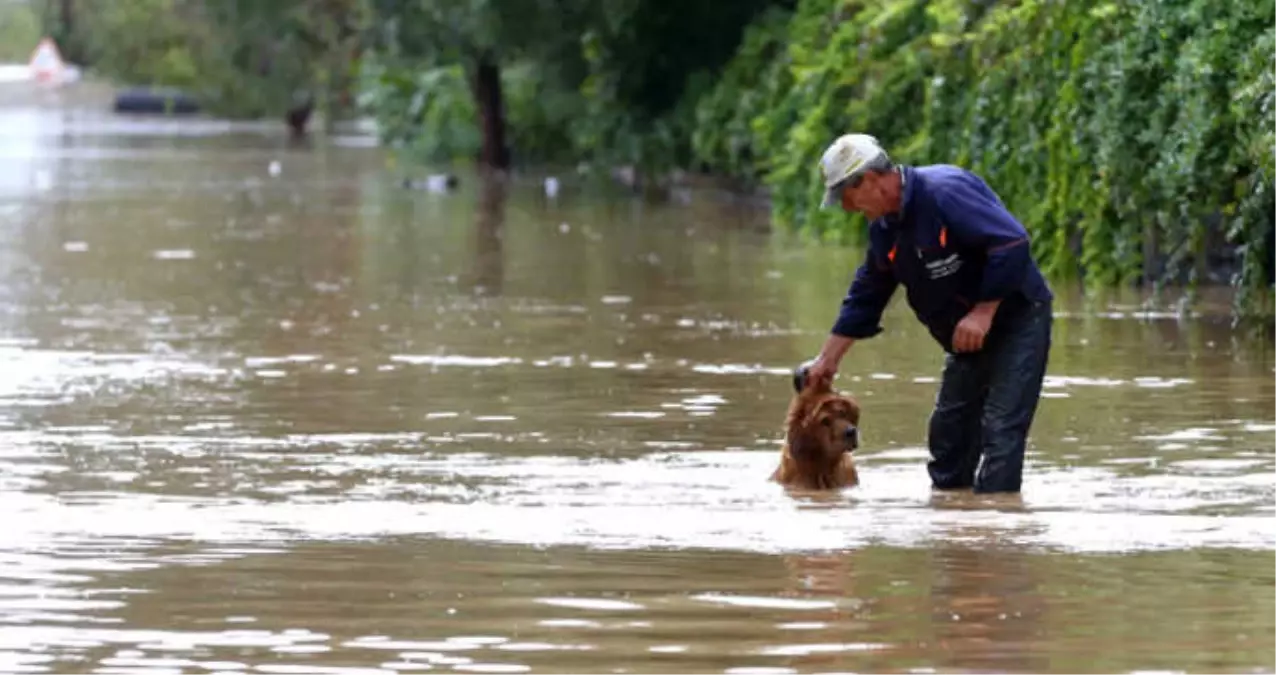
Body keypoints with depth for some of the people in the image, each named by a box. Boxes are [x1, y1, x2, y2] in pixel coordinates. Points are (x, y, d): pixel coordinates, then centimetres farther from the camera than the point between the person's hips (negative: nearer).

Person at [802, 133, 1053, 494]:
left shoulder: (944, 191, -23)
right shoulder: (885, 228, 6)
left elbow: (1012, 244, -28)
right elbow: (863, 300, 16)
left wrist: (983, 312, -25)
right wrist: (827, 360, 16)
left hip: (1017, 319, -9)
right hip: (966, 340, 9)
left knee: (1001, 430, -14)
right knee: (947, 430, 10)